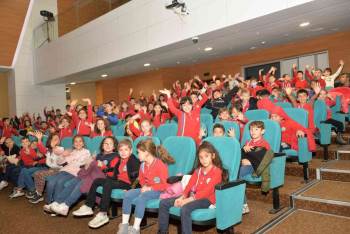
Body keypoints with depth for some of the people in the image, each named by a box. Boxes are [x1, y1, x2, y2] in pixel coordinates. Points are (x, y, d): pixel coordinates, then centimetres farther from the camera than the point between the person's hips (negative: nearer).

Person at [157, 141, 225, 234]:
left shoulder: (217, 171, -8)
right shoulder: (198, 169, 17)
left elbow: (207, 191, -18)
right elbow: (190, 184, 9)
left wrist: (189, 200, -23)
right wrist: (182, 197, -9)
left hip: (206, 199, -8)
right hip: (192, 196, 8)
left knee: (185, 208, -38)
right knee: (163, 203, -2)